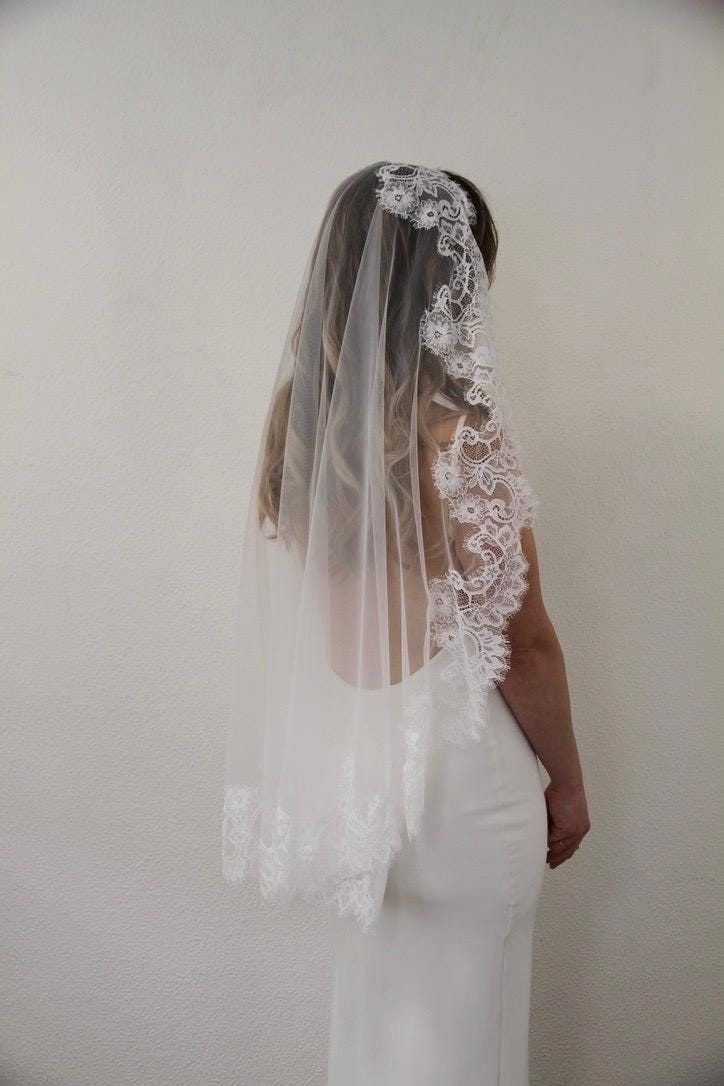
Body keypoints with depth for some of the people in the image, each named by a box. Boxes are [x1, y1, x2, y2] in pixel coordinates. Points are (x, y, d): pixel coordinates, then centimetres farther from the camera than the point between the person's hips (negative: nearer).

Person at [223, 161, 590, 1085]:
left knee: (371, 1002, 27)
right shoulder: (461, 435, -22)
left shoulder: (297, 413, -4)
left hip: (340, 754, 6)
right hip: (451, 765, -6)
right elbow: (522, 641, -16)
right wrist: (567, 782, 0)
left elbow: (293, 600, 4)